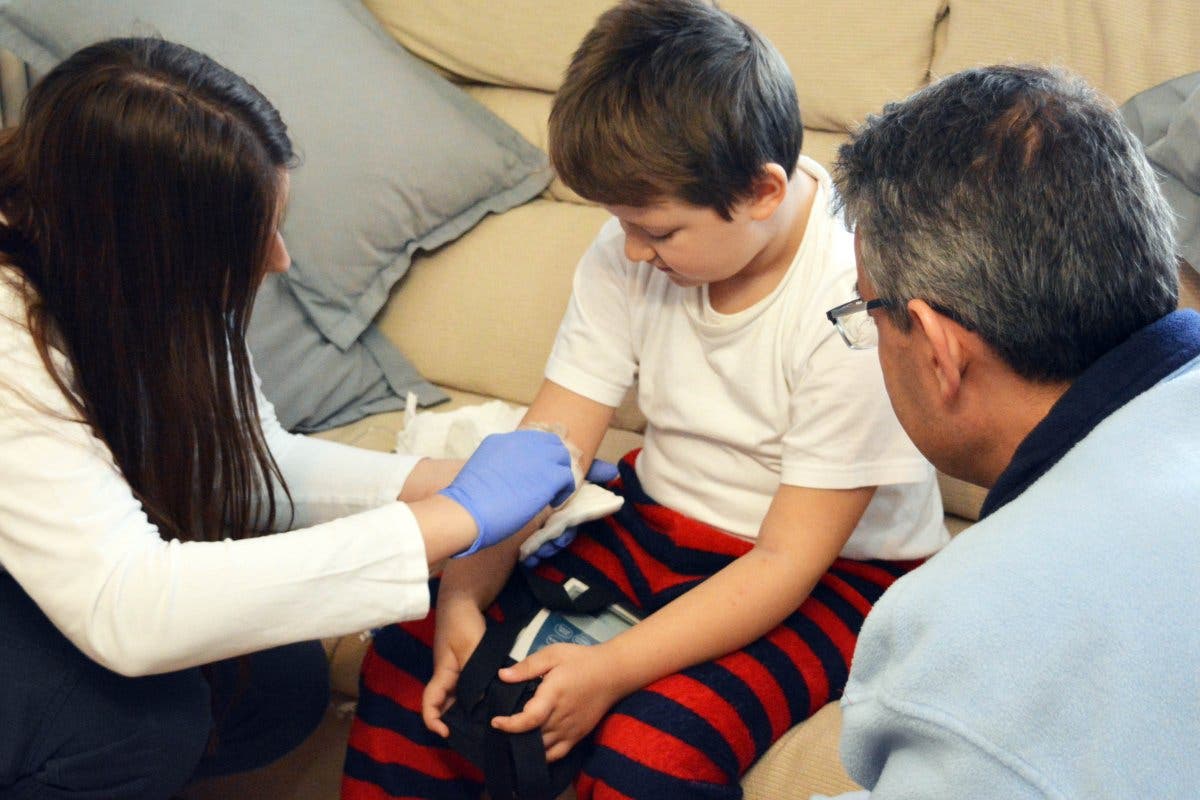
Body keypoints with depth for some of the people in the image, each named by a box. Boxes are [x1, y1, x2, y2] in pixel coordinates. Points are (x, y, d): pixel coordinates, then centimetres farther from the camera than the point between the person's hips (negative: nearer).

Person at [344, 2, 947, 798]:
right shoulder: (630, 253, -8)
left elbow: (787, 562, -23)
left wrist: (612, 669, -29)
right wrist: (462, 597, -23)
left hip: (835, 572, -6)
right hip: (657, 522, 6)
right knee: (418, 642, -9)